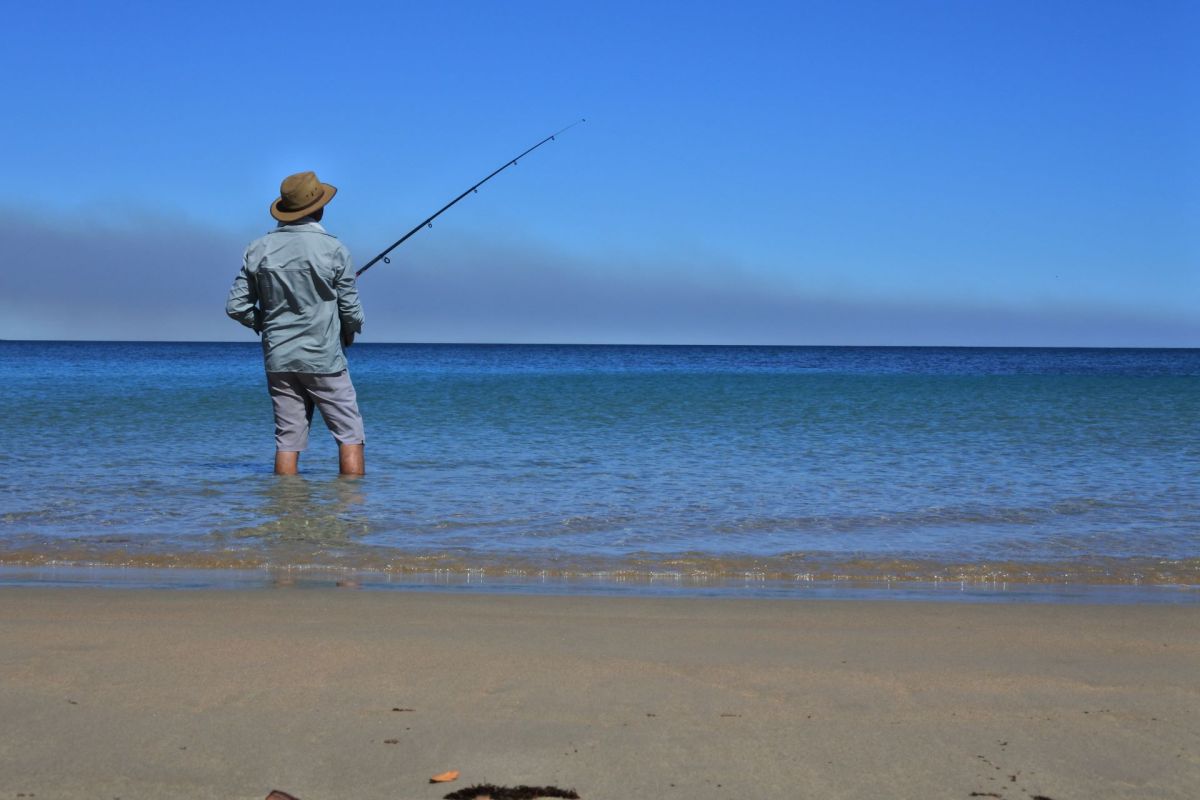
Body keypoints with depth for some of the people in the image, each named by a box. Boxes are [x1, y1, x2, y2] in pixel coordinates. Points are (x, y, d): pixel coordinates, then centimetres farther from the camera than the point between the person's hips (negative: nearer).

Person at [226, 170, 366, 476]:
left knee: (288, 440, 7)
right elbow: (351, 310, -4)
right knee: (350, 435, 3)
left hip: (278, 360, 4)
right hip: (323, 359, -4)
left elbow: (237, 306, 3)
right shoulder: (333, 249, -9)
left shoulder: (259, 249, 2)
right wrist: (349, 333, 17)